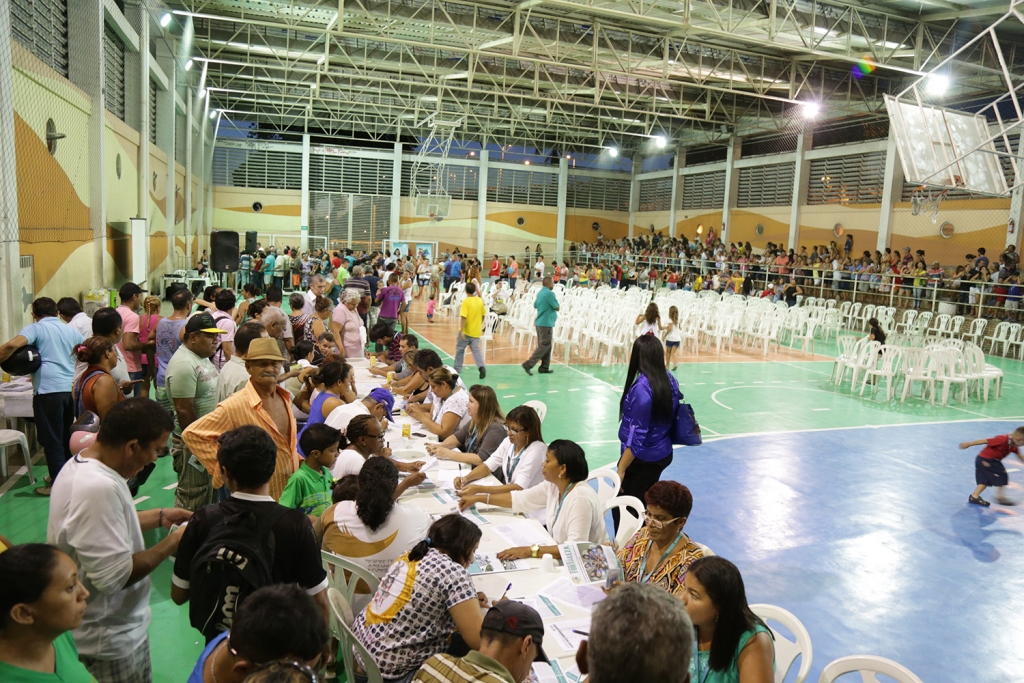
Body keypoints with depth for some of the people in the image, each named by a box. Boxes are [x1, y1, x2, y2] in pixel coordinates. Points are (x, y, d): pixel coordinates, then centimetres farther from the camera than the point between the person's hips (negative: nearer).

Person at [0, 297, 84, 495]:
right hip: (71, 388, 6)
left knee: (51, 439, 3)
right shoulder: (72, 330, 16)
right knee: (67, 436, 19)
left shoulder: (35, 328, 0)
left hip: (48, 390, -6)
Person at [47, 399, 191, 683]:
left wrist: (159, 517, 6)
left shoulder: (80, 465, -1)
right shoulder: (99, 488, -33)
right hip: (112, 640, -9)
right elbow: (114, 576, -32)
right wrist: (171, 543, -20)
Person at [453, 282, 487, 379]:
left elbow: (463, 317, -21)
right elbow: (483, 315, 10)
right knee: (476, 350, 5)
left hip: (466, 331, -4)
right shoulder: (480, 300, 1)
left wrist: (461, 331, -21)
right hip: (476, 331, 4)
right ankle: (481, 367, -16)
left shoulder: (466, 301, -15)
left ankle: (457, 368, 23)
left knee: (460, 349, 13)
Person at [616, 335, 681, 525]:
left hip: (642, 459, -9)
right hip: (663, 454, 9)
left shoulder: (642, 387, -24)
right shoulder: (670, 379, -1)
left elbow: (637, 436, -24)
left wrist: (621, 469, -20)